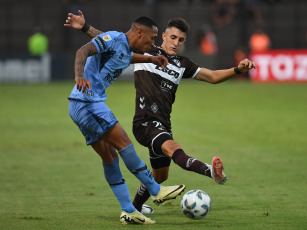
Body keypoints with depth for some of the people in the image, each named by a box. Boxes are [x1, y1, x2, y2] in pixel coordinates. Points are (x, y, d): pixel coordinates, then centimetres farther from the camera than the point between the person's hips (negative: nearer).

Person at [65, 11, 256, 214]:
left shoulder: (182, 64, 16)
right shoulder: (145, 52, 3)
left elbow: (213, 77, 15)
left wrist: (237, 70, -1)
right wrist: (85, 27, -5)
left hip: (163, 126, 8)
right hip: (145, 123, -8)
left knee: (161, 175, 19)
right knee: (172, 148, -33)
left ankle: (136, 206, 43)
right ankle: (210, 171, -61)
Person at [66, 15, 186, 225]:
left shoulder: (126, 51, 18)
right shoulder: (114, 39, -11)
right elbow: (84, 51, -24)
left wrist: (150, 59, 28)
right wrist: (80, 75, -42)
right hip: (87, 102, -11)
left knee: (110, 157, 8)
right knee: (124, 143, -9)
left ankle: (128, 211, 9)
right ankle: (157, 191, -3)